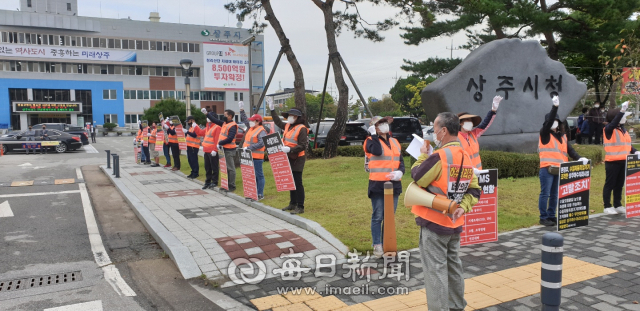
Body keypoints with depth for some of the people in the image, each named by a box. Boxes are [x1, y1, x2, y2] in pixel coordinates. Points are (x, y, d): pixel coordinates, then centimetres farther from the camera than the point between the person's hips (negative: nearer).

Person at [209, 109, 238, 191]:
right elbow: (215, 120, 24)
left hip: (229, 150, -9)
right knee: (225, 168, 14)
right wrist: (207, 114, 22)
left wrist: (220, 143, -16)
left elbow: (230, 138, -22)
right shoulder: (224, 123, 13)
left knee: (230, 168, -5)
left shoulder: (232, 126, -14)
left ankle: (232, 186, 0)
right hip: (223, 149, 9)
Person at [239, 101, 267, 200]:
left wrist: (249, 148, -26)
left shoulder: (261, 131, -14)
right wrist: (242, 110, 21)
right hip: (249, 156, 9)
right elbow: (244, 120, 27)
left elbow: (261, 144, -26)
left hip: (256, 157, -9)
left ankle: (260, 194, 2)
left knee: (259, 175, -3)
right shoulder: (251, 128, 13)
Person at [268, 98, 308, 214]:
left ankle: (300, 207, -1)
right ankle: (293, 204, 26)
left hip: (297, 159, -8)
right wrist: (272, 109, 29)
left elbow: (302, 146, -18)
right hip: (288, 158, 8)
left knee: (297, 182, -6)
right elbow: (278, 122, 29)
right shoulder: (288, 126, 11)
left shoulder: (301, 129, -14)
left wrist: (290, 149, -28)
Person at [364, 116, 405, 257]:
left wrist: (400, 172, -10)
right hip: (377, 185, -5)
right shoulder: (371, 141, -2)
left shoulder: (395, 142, 15)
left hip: (394, 184, 5)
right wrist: (374, 135, -12)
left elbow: (401, 161, 11)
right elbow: (377, 151, -25)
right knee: (377, 217, 0)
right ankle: (377, 245, 9)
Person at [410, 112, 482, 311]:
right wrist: (463, 207, 0)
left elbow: (416, 178, -10)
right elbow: (474, 190, 11)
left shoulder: (439, 156, -20)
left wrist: (423, 155, 2)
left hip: (433, 222, -8)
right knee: (453, 265, 20)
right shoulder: (466, 157, 8)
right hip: (455, 223, 9)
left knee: (435, 269, 0)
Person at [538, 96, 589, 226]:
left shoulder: (562, 136, 16)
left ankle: (551, 216, 22)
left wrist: (579, 158, -9)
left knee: (555, 194, 12)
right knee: (545, 193, -3)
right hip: (547, 169, -6)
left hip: (559, 170, 6)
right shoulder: (544, 133, 0)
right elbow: (549, 122, -16)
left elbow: (569, 150, 8)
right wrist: (555, 106, -22)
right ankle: (543, 218, 4)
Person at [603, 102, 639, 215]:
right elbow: (614, 123, -32)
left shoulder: (623, 130, 15)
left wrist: (634, 151, 3)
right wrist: (622, 111, -38)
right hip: (612, 162, -8)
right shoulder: (609, 129, -9)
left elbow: (627, 144, 19)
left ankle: (618, 205, 23)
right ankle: (607, 206, 7)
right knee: (610, 184, -1)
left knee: (619, 184, 14)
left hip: (623, 161, 8)